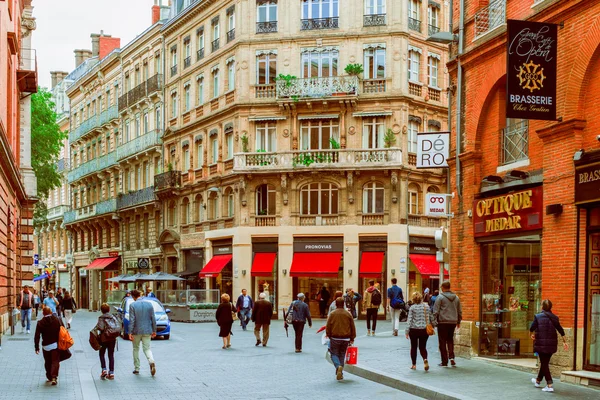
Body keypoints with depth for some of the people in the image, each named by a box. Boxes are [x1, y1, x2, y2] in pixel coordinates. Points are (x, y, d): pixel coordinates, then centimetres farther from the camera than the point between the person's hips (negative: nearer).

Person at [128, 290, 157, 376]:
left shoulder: (133, 305, -8)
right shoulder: (149, 304, 2)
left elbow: (132, 320, -12)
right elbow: (153, 318, 3)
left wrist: (130, 332, -9)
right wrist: (154, 330, 11)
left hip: (136, 331, -2)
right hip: (147, 330, 2)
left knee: (136, 349, 14)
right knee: (147, 348, 6)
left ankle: (136, 368, 18)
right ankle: (152, 361, -22)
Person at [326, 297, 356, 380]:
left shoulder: (332, 314, -6)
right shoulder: (348, 314, 1)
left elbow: (328, 327, -3)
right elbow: (353, 327, 4)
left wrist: (329, 336, 12)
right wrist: (352, 338, 13)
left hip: (335, 338, -2)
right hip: (345, 339, 3)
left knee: (334, 354, 7)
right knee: (342, 355, 14)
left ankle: (338, 366, -21)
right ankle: (340, 373, 16)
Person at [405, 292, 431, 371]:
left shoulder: (412, 307, -8)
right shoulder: (426, 306, 0)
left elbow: (409, 320, -8)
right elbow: (429, 318, 4)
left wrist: (407, 331, -5)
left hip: (414, 330, -2)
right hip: (424, 330, 2)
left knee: (413, 347, 13)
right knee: (422, 347, 9)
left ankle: (414, 364, 15)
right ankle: (425, 359, -19)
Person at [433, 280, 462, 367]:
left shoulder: (440, 297, -6)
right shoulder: (456, 298, 10)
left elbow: (436, 311, -9)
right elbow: (460, 311, 16)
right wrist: (458, 322, 26)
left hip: (443, 322, -4)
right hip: (453, 322, 5)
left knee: (443, 342, 3)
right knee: (450, 340, 18)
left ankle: (444, 362, 5)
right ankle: (451, 357, 0)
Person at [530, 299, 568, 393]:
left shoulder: (538, 316, -8)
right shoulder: (554, 317, 4)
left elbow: (532, 328, -7)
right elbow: (561, 331, 3)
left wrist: (532, 335, 15)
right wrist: (564, 342, 10)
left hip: (541, 343, -5)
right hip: (552, 343, 5)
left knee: (544, 363, 1)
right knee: (545, 362, 18)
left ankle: (549, 385, -7)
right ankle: (538, 380, 38)